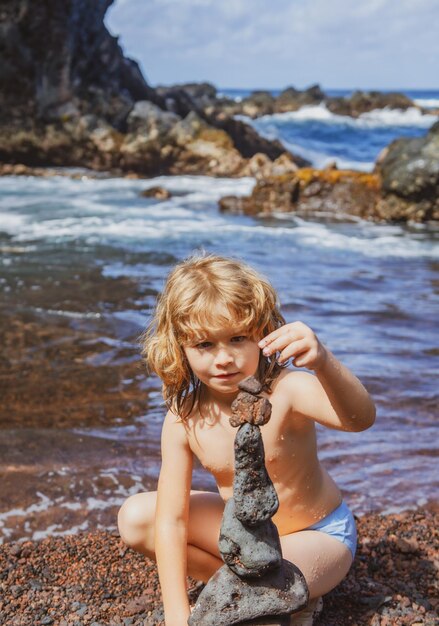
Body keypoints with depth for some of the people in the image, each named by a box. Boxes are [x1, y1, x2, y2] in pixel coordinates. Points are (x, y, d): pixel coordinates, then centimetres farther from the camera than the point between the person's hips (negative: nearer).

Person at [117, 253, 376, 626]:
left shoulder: (286, 390, -29)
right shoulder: (184, 420, -17)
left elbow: (360, 419, -49)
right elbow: (171, 520, -18)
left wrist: (323, 363, -68)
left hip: (318, 535, -5)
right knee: (135, 517, -7)